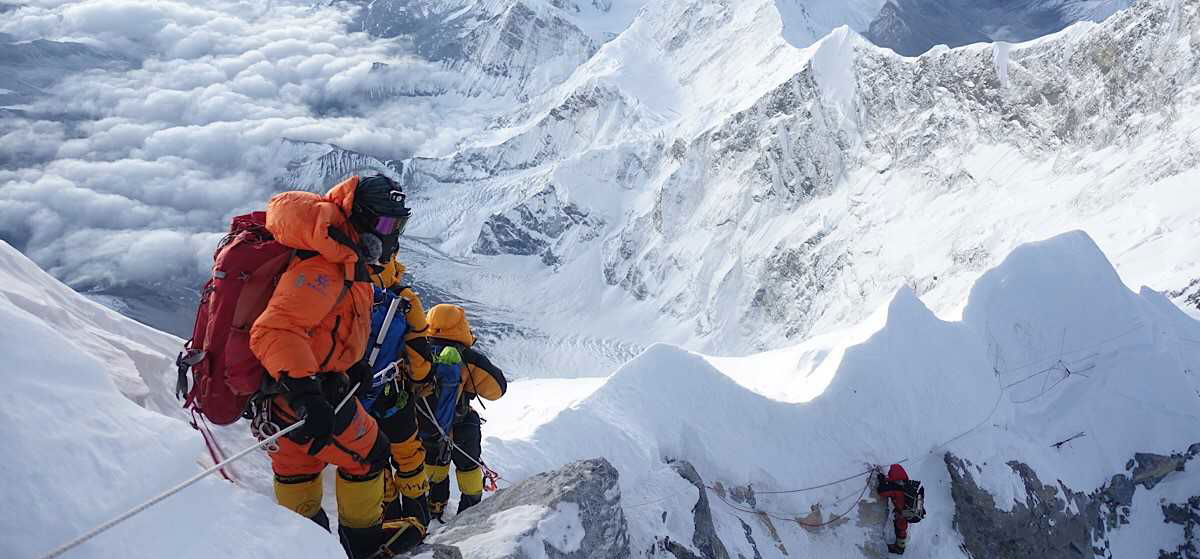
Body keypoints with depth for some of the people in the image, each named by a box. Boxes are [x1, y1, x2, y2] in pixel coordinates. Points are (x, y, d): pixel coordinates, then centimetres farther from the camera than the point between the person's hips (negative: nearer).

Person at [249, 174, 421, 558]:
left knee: (298, 462, 25)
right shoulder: (323, 269, -28)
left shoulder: (341, 261, 6)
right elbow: (275, 331, -37)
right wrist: (305, 391, -46)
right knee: (366, 455, 7)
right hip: (296, 392, -10)